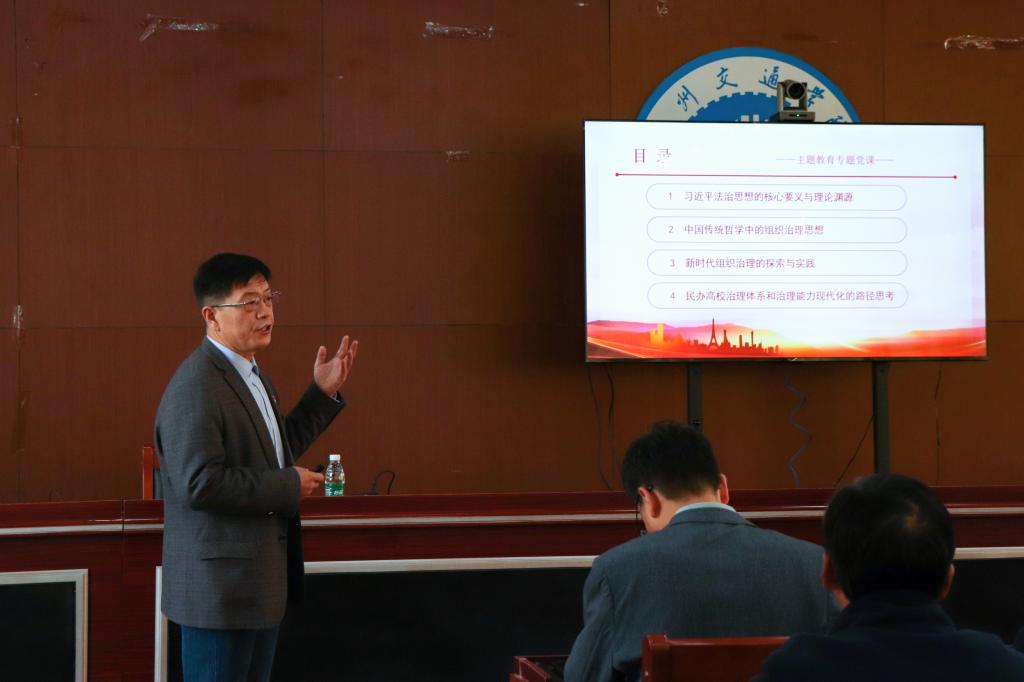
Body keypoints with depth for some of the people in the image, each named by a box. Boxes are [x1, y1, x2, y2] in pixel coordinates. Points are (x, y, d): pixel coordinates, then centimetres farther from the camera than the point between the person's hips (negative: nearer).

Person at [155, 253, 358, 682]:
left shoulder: (250, 374, 13)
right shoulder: (196, 387, -20)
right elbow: (199, 483, -28)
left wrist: (323, 393, 13)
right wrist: (288, 486, -19)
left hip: (260, 585, 10)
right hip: (219, 586, -10)